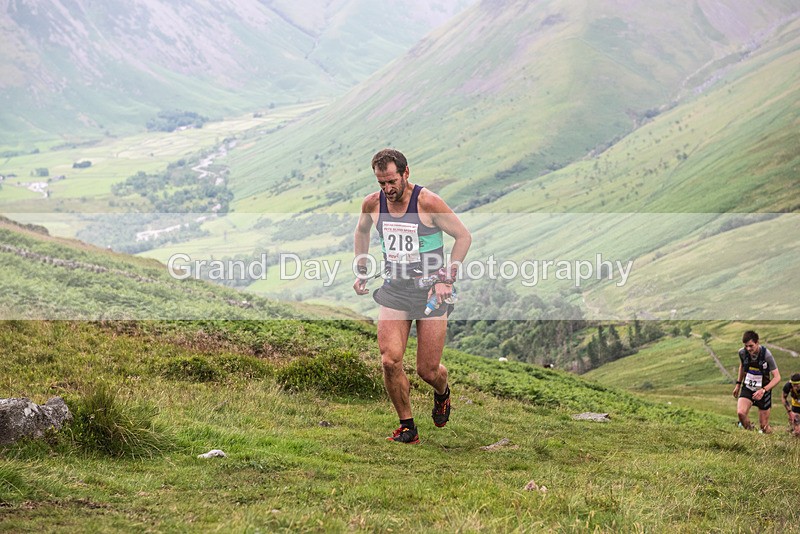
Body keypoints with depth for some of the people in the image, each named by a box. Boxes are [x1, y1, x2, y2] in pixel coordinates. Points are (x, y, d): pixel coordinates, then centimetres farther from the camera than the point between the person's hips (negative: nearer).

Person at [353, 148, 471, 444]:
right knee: (390, 360, -15)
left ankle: (442, 392, 38)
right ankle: (407, 427, 3)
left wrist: (446, 279, -10)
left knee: (428, 371, 0)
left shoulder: (428, 202, -14)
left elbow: (463, 236, -6)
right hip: (393, 289, 3)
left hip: (430, 290, -3)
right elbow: (361, 231, 22)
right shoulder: (372, 204, -1)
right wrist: (361, 273, 19)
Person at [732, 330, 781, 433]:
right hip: (747, 388, 3)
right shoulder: (742, 352, -10)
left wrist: (763, 390, -32)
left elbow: (777, 377, -20)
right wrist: (738, 384, 17)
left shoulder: (766, 355, -22)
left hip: (763, 391, -3)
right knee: (740, 413, -24)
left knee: (764, 427, 1)